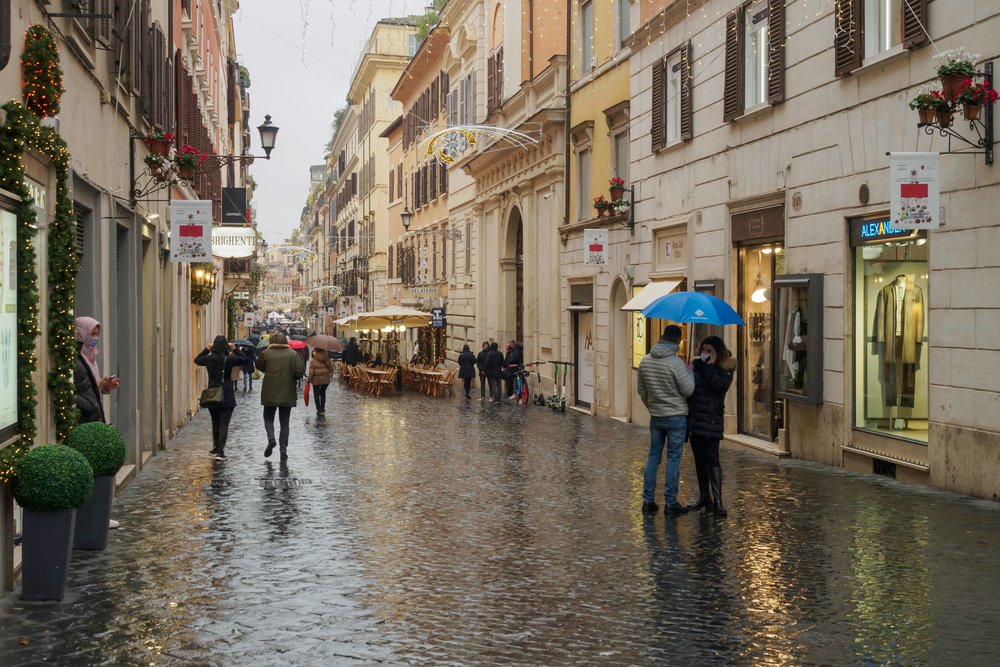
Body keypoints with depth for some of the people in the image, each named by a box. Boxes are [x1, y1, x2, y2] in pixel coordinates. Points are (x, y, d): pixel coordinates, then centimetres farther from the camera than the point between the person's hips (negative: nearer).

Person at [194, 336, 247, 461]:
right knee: (224, 424, -1)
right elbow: (244, 360, 2)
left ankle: (215, 449, 27)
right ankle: (220, 452, -7)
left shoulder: (208, 359, -3)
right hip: (227, 397, -4)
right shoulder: (229, 360, -12)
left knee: (215, 423, 18)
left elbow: (197, 360, 19)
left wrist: (207, 349, 18)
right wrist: (235, 350, 4)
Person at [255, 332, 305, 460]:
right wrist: (292, 378, 7)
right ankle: (283, 450, 6)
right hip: (287, 394, 1)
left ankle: (271, 439, -11)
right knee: (284, 422, 10)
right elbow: (300, 371, -11)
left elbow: (259, 367, 12)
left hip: (270, 393, -1)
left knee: (268, 418, 16)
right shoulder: (293, 354, -4)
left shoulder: (266, 353, -4)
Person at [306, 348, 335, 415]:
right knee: (323, 393, 20)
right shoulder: (326, 359, -1)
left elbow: (311, 373, -11)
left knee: (316, 395, 8)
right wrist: (331, 375, 23)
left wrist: (308, 380, -1)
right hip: (326, 380, 4)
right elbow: (331, 369, 3)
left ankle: (319, 409, 3)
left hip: (316, 380, -4)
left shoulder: (313, 362, -10)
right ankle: (322, 408, 23)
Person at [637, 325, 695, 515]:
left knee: (653, 457, 11)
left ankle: (648, 500, 12)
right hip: (676, 416, -5)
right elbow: (688, 390, -12)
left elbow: (642, 391, 11)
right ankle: (670, 502, 4)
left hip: (656, 417, 5)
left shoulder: (645, 361, 2)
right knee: (673, 459, 1)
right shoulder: (676, 363, -17)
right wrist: (690, 372, 3)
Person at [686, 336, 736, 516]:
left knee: (712, 458, -12)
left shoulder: (725, 369, -3)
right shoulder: (697, 364, 11)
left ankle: (717, 500, -12)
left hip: (711, 419, -6)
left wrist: (710, 366, -16)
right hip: (694, 418, 6)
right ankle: (704, 496, 24)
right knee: (699, 459, 13)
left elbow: (719, 386, -22)